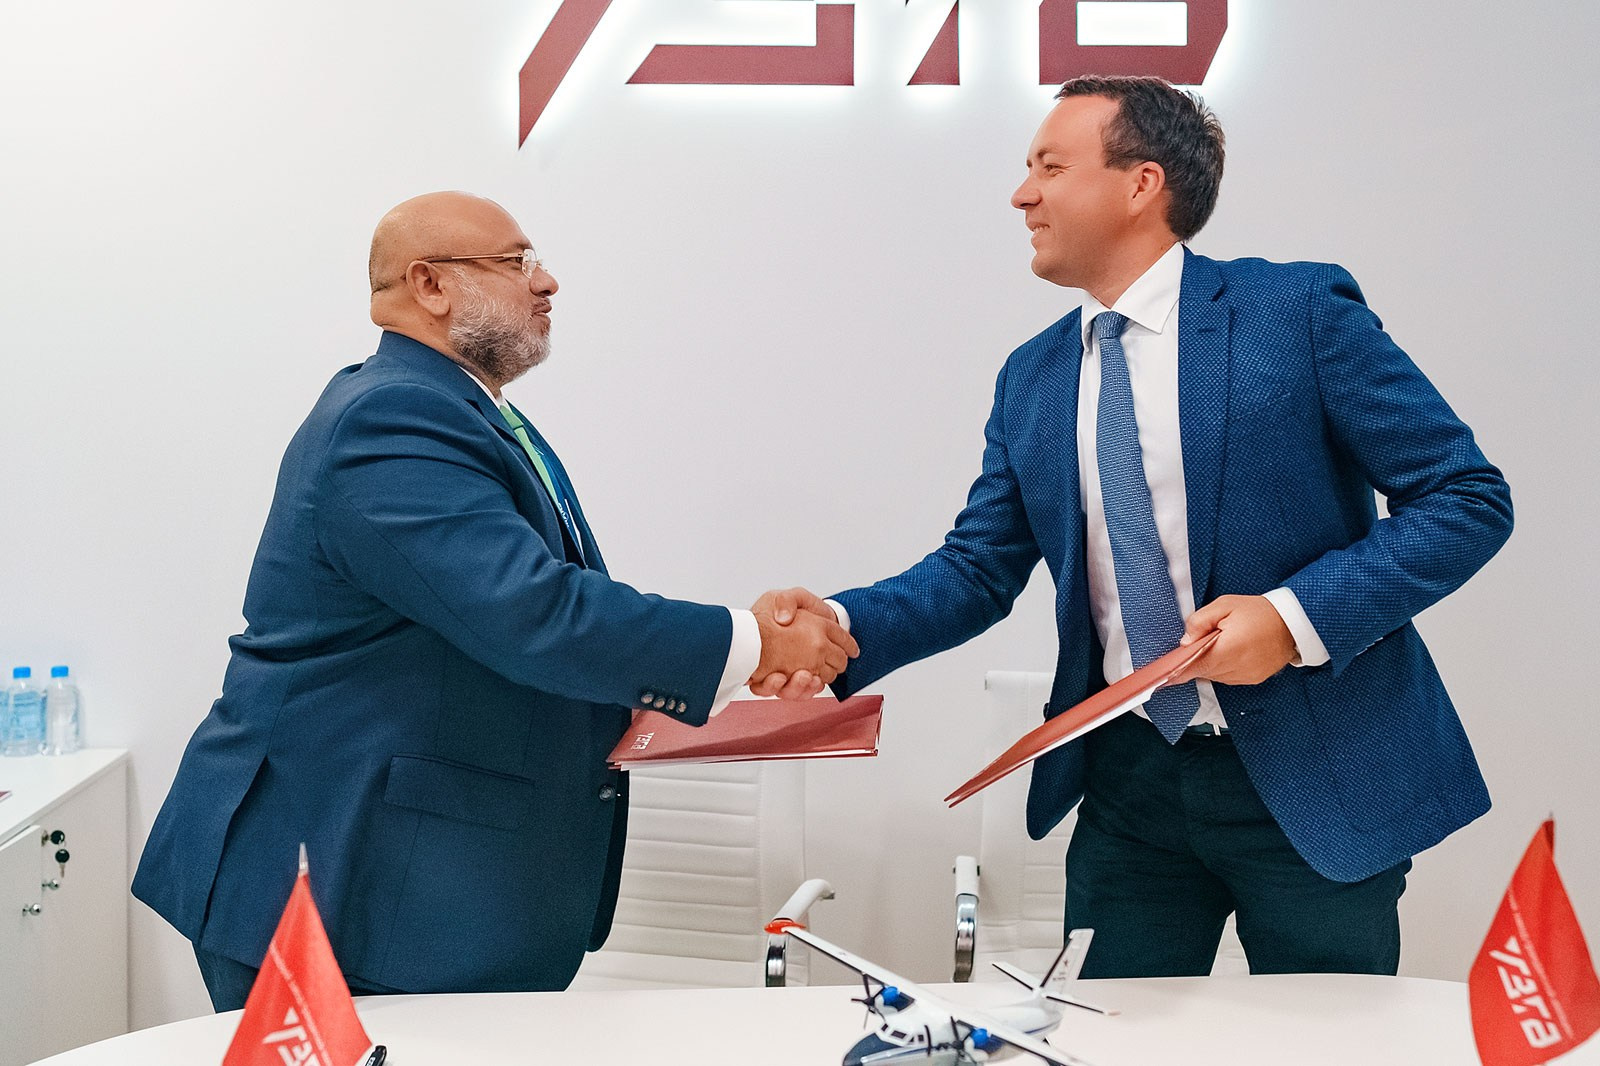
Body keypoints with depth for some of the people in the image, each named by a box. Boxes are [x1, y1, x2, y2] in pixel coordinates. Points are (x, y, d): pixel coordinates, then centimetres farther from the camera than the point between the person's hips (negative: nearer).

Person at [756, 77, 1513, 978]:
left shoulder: (1301, 310, -9)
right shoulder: (1031, 380, 7)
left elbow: (1470, 499, -9)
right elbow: (979, 568, 8)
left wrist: (1298, 614, -21)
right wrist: (846, 625, -12)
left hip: (1311, 779, -4)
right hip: (1130, 778, 4)